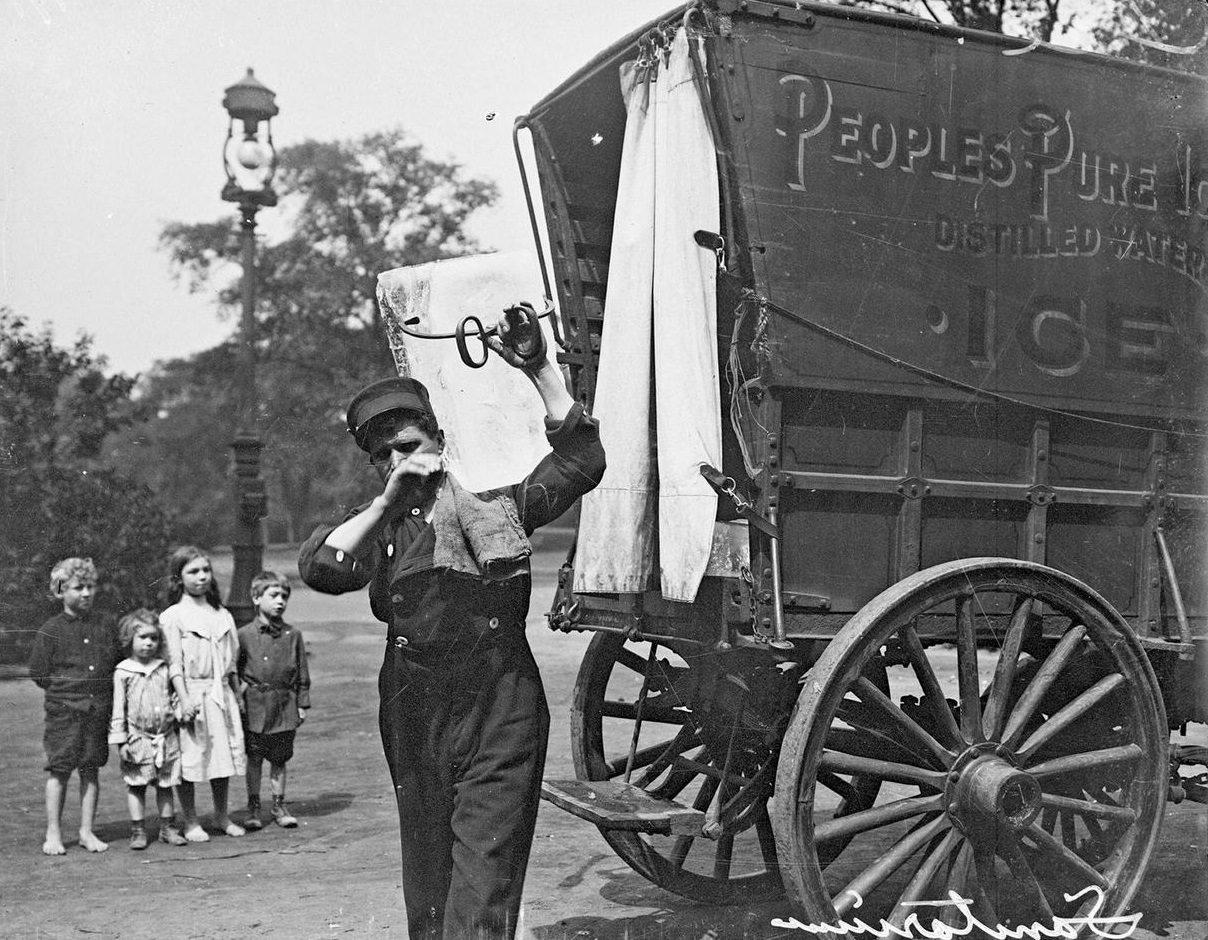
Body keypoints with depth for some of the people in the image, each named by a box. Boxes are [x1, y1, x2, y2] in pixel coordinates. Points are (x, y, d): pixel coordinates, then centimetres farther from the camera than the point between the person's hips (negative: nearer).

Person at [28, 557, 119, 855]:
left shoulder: (103, 630, 10)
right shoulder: (51, 630, -1)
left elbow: (115, 668, 15)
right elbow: (39, 674, 0)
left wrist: (105, 694, 2)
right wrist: (67, 688, -3)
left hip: (98, 710, 3)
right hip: (63, 710, -3)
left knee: (90, 771, 7)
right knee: (59, 771, -1)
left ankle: (87, 831, 15)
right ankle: (53, 834, 9)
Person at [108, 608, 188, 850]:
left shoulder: (164, 669, 6)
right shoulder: (123, 672, -3)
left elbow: (174, 696, 18)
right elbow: (118, 708, -3)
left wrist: (178, 708, -3)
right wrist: (120, 740, -7)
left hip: (166, 737, 3)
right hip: (137, 738, -3)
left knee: (165, 784, 9)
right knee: (136, 785, 3)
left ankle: (168, 827, 19)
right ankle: (137, 830, 12)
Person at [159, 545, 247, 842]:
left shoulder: (222, 615, 12)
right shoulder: (172, 617, -5)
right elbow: (173, 663, -9)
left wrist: (237, 694, 14)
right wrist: (184, 699, -16)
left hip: (221, 695, 5)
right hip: (191, 694, -5)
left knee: (225, 756, 8)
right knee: (189, 759, -1)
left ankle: (222, 816, 23)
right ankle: (191, 822, 11)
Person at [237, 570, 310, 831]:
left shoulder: (293, 635, 3)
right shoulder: (244, 634, -2)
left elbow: (302, 674, 7)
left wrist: (302, 704, 5)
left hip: (284, 705, 1)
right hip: (254, 706, -1)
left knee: (279, 758, 9)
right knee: (254, 758, 6)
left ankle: (279, 805, 20)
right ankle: (253, 807, 17)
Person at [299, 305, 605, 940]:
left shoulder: (491, 499, 7)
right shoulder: (378, 526, 13)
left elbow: (580, 461, -2)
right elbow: (318, 568, -5)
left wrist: (538, 369, -8)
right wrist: (388, 502, -10)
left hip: (499, 725, -3)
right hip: (415, 725, 4)